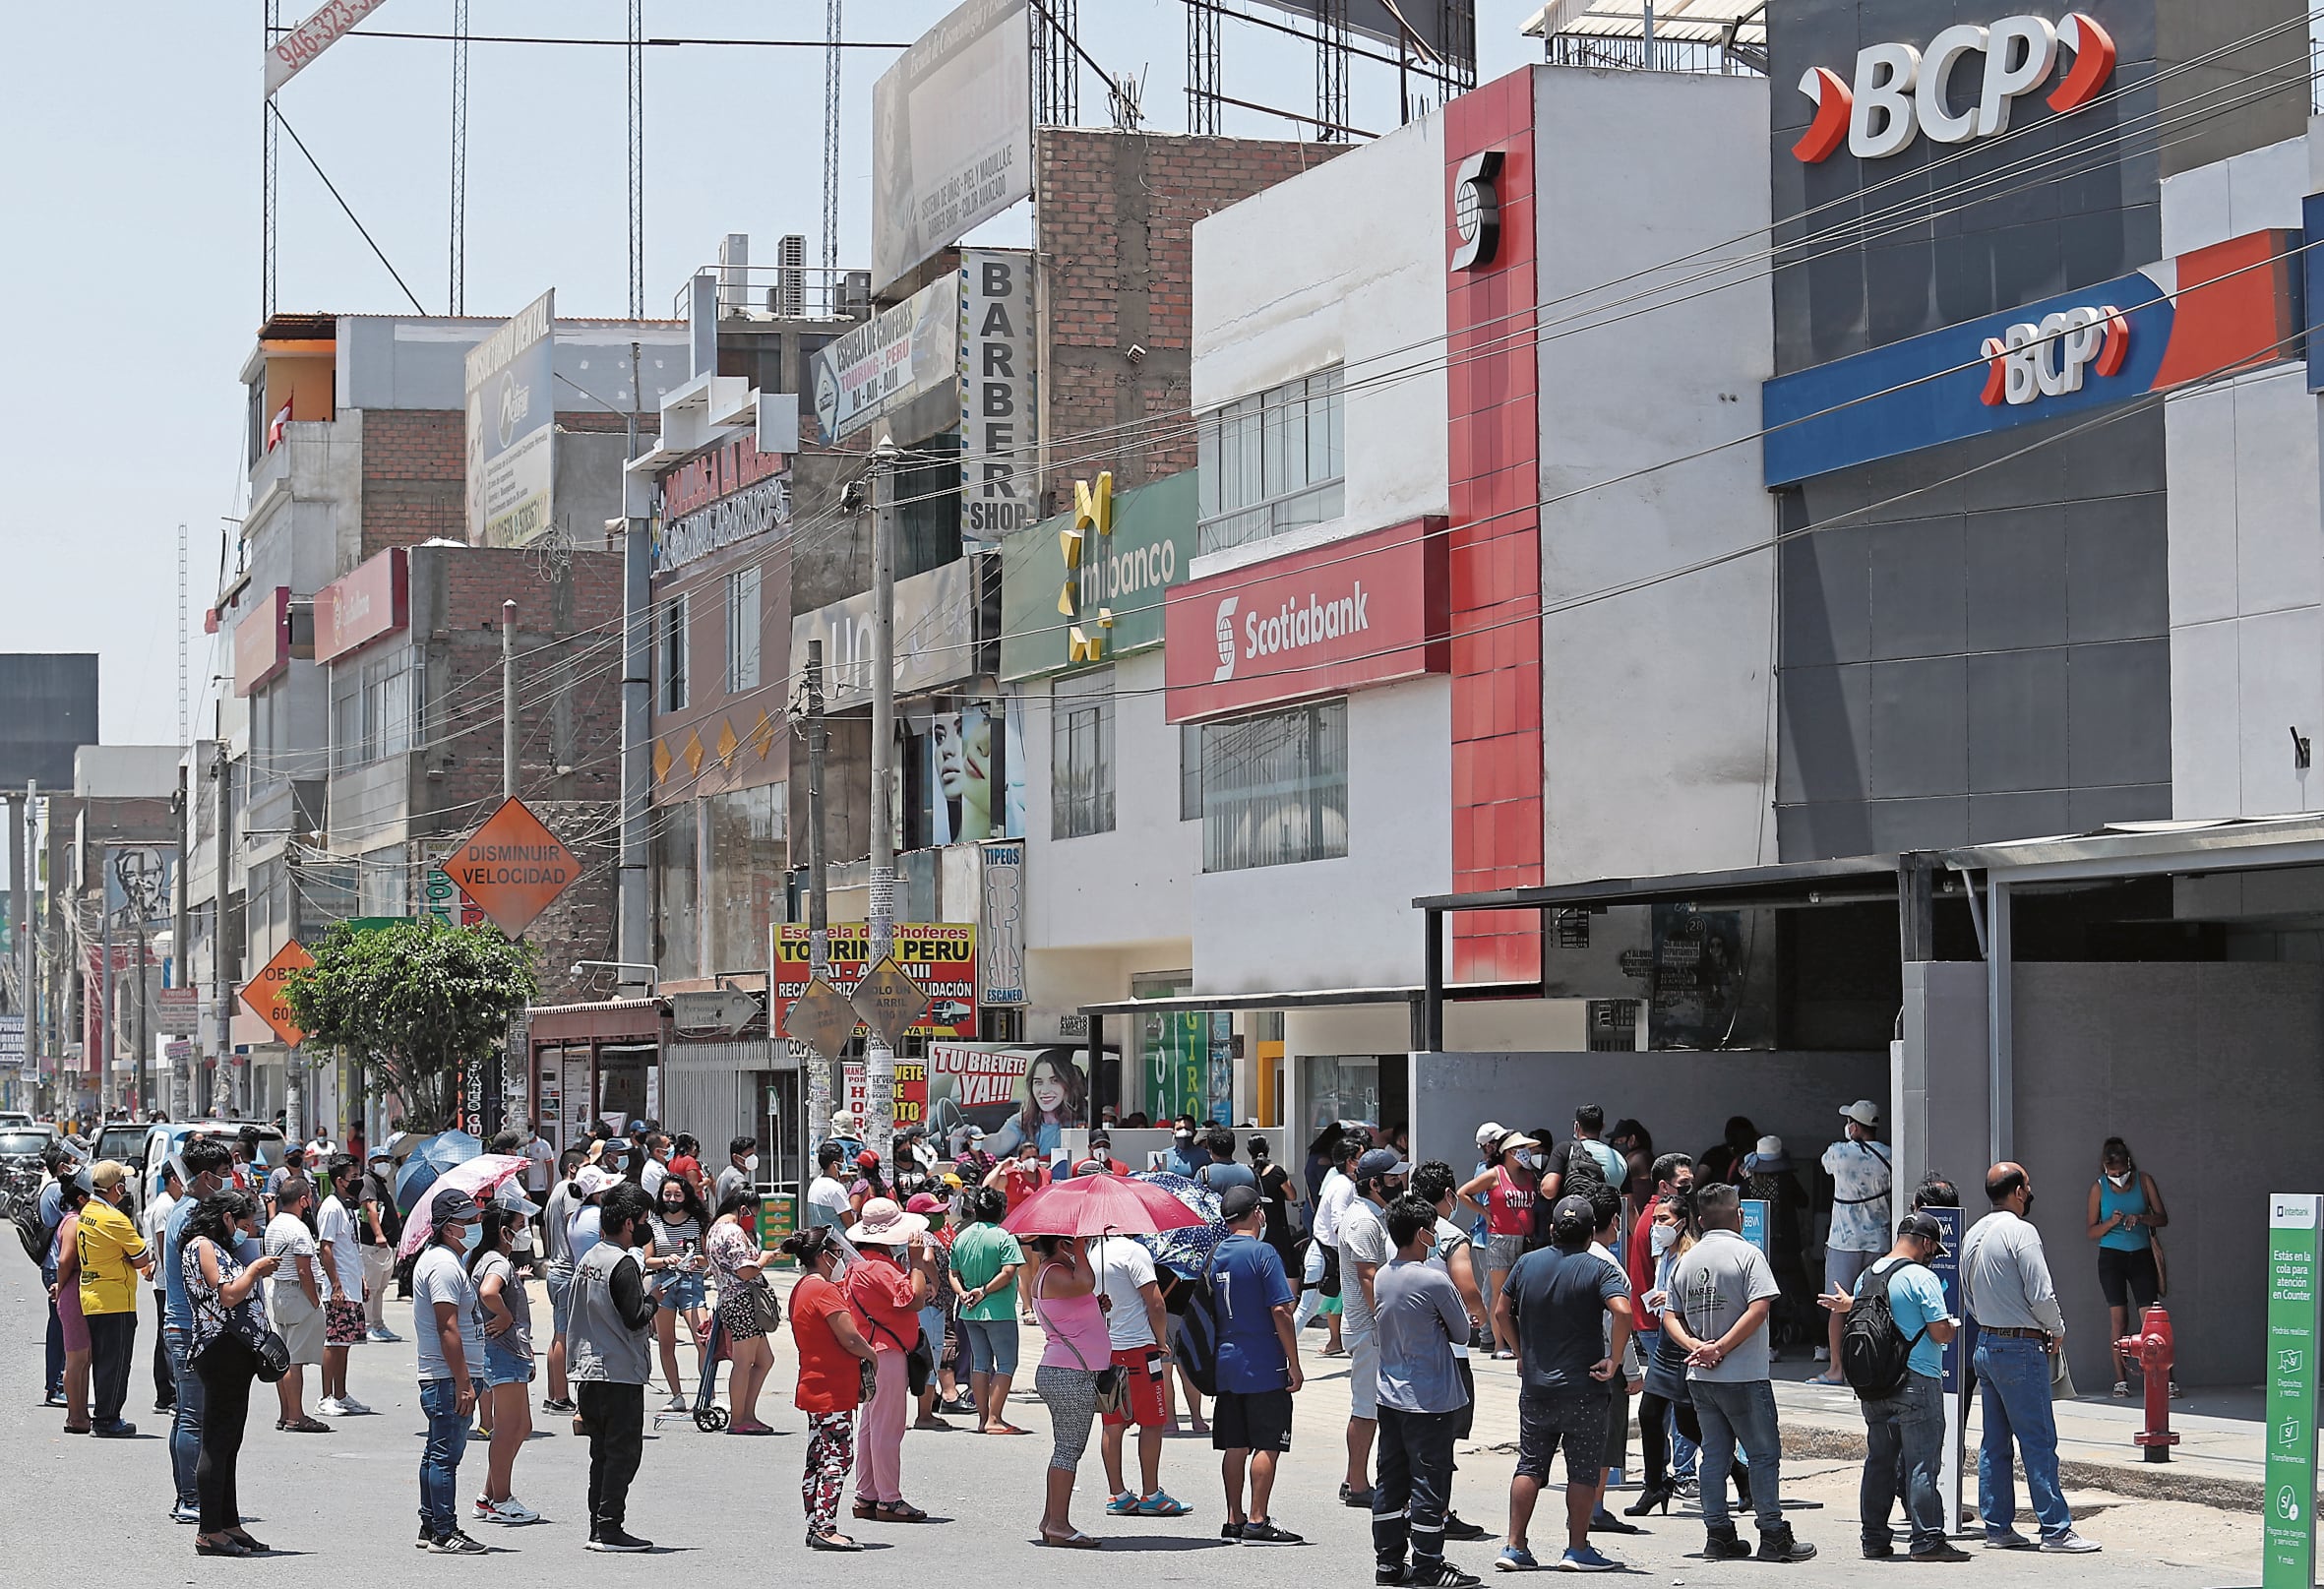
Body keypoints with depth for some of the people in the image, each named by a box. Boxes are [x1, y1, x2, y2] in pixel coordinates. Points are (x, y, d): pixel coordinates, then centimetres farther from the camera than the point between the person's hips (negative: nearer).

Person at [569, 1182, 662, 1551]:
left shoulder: (587, 1259, 13)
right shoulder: (623, 1264, -15)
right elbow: (636, 1318, -19)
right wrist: (653, 1297, 0)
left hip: (587, 1370, 9)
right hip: (620, 1373, -9)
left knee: (602, 1452, 13)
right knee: (623, 1452, -4)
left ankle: (597, 1529, 14)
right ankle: (610, 1530, -5)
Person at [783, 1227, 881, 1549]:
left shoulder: (801, 1290, 14)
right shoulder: (825, 1291, -17)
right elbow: (850, 1338, -20)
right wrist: (873, 1357, -2)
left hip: (813, 1387, 10)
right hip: (833, 1390, -10)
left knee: (819, 1459, 12)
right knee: (838, 1458, -10)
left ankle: (816, 1527, 15)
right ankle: (825, 1528, -14)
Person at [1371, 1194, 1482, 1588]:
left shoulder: (1382, 1278, 5)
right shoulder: (1434, 1281, -16)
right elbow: (1462, 1332, -5)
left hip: (1388, 1394, 7)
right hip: (1429, 1399, -7)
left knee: (1392, 1478, 11)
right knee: (1429, 1482, -1)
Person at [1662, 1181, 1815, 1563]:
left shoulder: (1685, 1261, 10)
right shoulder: (1747, 1254, -8)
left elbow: (1669, 1317, 9)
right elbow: (1759, 1309, -18)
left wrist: (1695, 1345, -5)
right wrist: (1720, 1348, -15)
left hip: (1700, 1377, 6)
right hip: (1743, 1375, -6)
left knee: (1715, 1454, 11)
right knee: (1764, 1453, 0)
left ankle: (1718, 1535, 10)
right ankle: (1773, 1535, -1)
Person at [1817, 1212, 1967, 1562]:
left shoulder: (1867, 1277, 10)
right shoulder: (1922, 1278, -12)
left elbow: (1854, 1327, 15)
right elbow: (1940, 1333, -12)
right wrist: (1952, 1325, 5)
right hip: (1917, 1382, -7)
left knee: (1879, 1461, 12)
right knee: (1921, 1464, -4)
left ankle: (1874, 1540, 15)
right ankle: (1927, 1540, -4)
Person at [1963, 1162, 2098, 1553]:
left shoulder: (1973, 1235, 12)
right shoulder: (2020, 1231, -14)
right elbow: (2041, 1294, -17)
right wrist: (2057, 1330, 0)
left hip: (1985, 1343, 9)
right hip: (2021, 1348, -9)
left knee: (1994, 1442, 11)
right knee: (2039, 1441, -6)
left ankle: (1997, 1527, 13)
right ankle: (2055, 1530, -5)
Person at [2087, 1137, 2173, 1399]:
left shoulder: (2144, 1181, 1)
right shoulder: (2099, 1187, 1)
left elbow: (2162, 1218, 0)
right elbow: (2092, 1231, 3)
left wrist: (2141, 1218, -19)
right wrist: (2111, 1222, -17)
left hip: (2141, 1256, 0)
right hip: (2111, 1257, 0)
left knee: (2149, 1317, -8)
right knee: (2118, 1318, -2)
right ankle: (2121, 1379, 1)